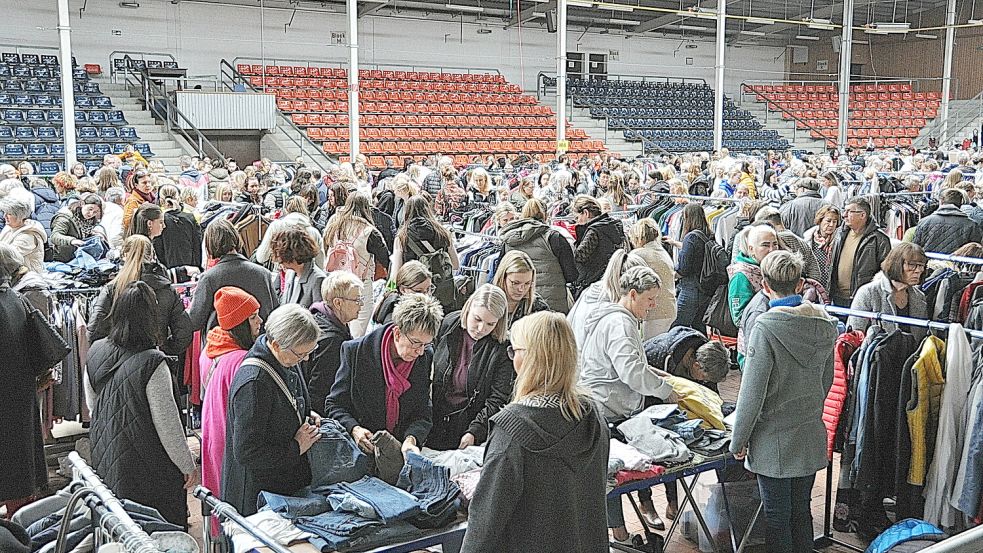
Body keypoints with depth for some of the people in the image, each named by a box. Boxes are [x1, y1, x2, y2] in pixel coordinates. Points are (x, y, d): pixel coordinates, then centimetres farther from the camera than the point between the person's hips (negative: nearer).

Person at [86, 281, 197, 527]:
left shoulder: (96, 352, -4)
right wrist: (188, 465, -7)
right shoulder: (152, 363, -24)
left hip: (104, 458, 7)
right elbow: (167, 423, -19)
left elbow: (91, 403, 12)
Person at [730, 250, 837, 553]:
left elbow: (752, 392, -18)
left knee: (778, 517, 7)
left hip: (774, 441, -6)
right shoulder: (824, 325, -1)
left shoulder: (766, 328, -20)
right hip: (811, 437, 6)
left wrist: (739, 440, -7)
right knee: (801, 512, 18)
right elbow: (827, 381, 11)